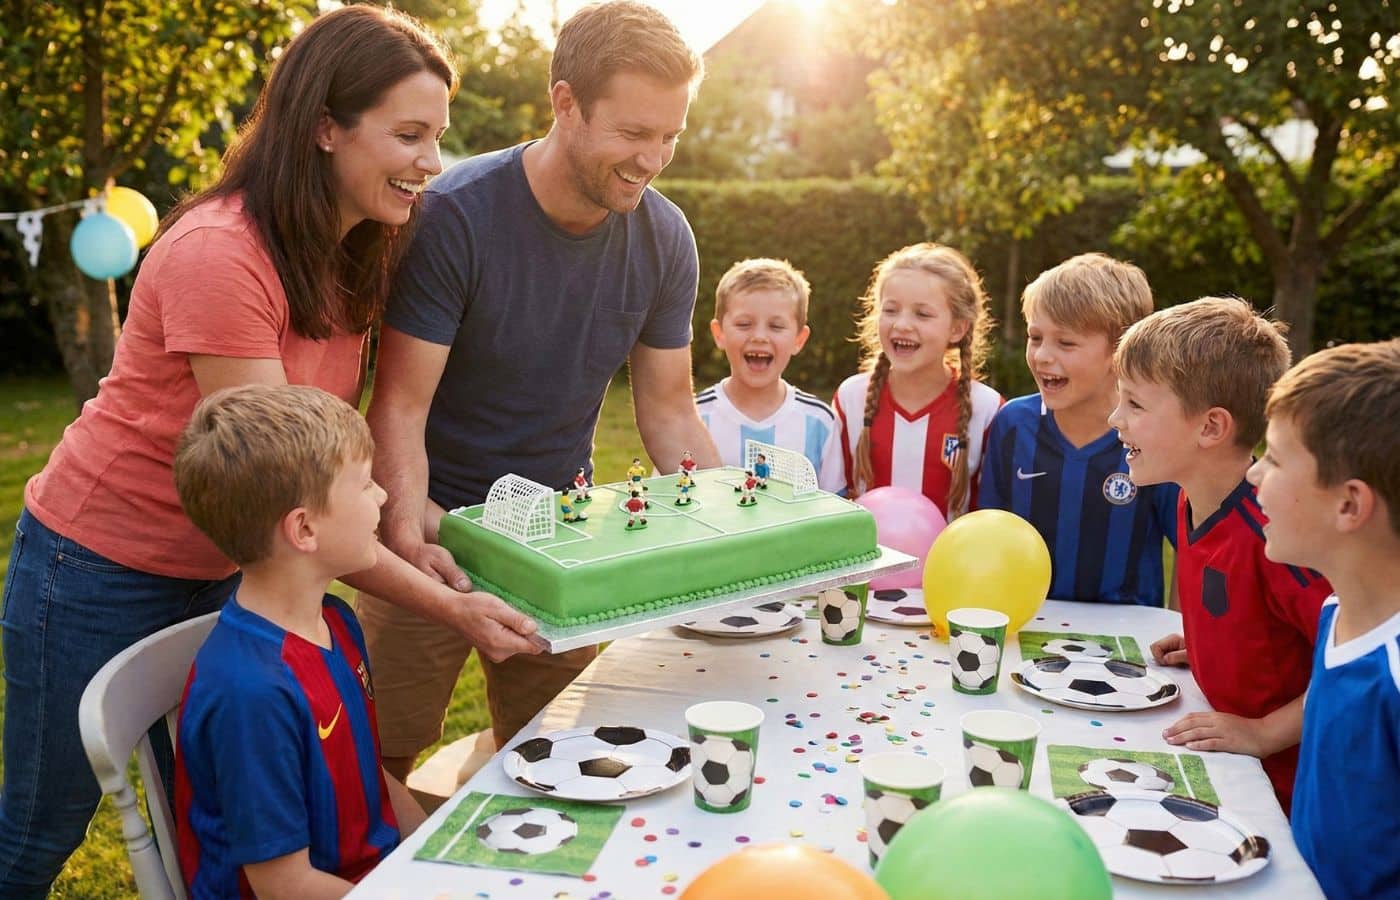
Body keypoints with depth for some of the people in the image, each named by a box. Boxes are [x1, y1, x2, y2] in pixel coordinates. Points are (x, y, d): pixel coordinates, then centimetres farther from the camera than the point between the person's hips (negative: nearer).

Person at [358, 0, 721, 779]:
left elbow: (669, 411, -1)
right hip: (441, 534, -3)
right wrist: (410, 524, -39)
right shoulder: (455, 216, -21)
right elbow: (402, 405, -20)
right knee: (384, 757, 11)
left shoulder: (665, 239, -7)